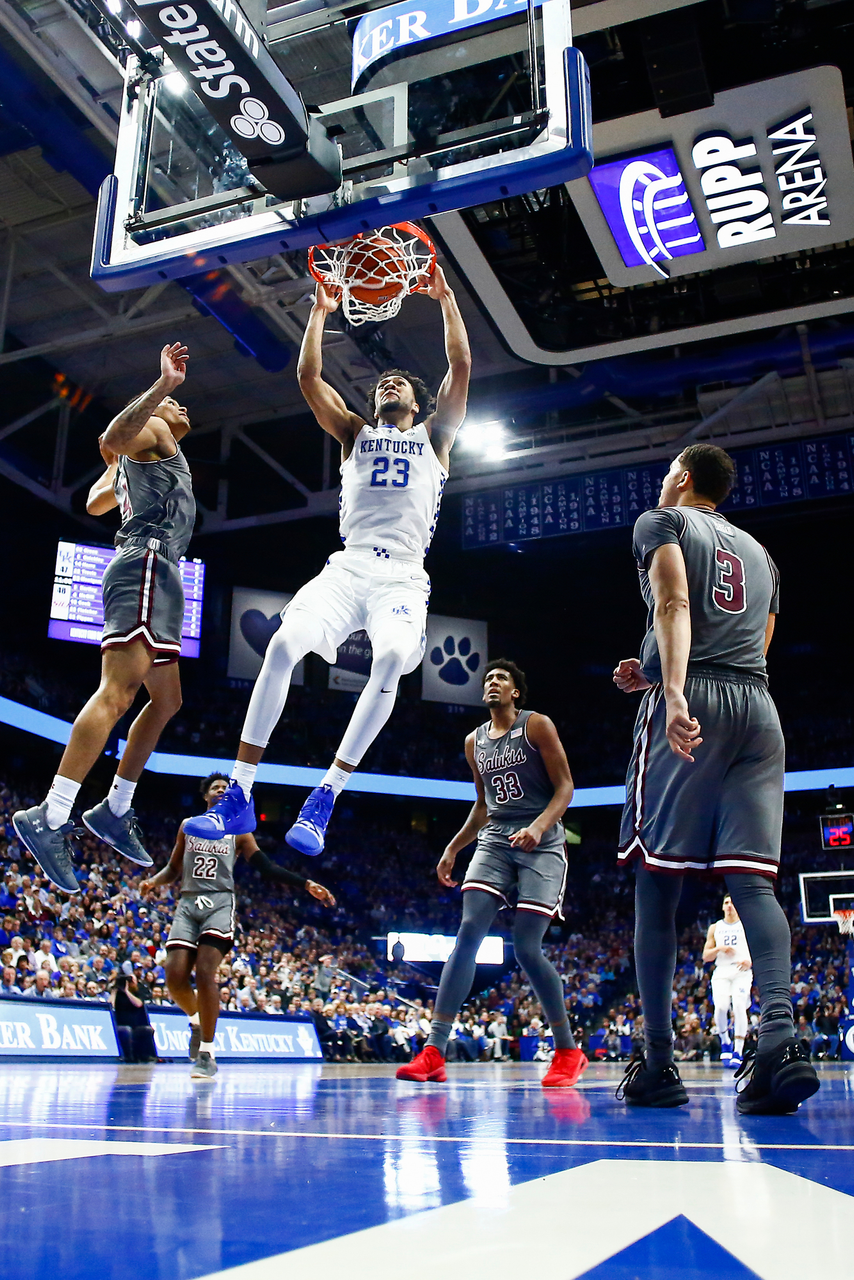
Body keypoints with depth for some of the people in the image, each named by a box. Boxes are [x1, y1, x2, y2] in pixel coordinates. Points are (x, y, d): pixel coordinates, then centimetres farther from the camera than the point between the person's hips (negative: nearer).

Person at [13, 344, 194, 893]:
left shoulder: (132, 465, 31)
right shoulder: (152, 430, 5)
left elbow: (95, 503, 45)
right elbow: (114, 437, -19)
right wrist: (163, 385, -23)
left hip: (157, 577, 11)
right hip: (148, 564, -11)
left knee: (166, 701, 12)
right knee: (118, 691, -23)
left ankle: (115, 810, 14)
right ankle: (50, 818, -31)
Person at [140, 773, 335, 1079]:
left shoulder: (238, 832, 12)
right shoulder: (188, 826, 17)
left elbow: (268, 869, 8)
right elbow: (173, 869, 21)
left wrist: (306, 885, -2)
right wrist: (153, 881, -2)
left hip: (220, 904, -2)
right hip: (188, 904, 2)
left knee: (205, 972, -19)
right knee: (175, 975, -13)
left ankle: (207, 1054, -9)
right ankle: (196, 1019, 20)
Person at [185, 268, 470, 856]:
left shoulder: (433, 436, 20)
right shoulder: (355, 434, 25)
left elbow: (461, 367, 9)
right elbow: (309, 376, 15)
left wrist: (446, 299, 10)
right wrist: (321, 311, 15)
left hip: (403, 577, -1)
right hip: (347, 567, 2)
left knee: (393, 657, -34)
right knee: (284, 643, -25)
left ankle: (324, 799, -27)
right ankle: (238, 797, -20)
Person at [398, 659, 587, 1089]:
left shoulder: (537, 726, -1)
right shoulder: (475, 742, 16)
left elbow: (565, 787, -6)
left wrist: (539, 827, -22)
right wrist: (452, 848, 19)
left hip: (541, 845, -5)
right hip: (494, 842, 5)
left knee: (527, 949, -10)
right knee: (467, 935, -12)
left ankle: (567, 1052, 9)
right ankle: (434, 1051, -13)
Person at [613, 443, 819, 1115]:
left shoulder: (662, 521, 11)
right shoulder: (760, 554, 30)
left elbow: (674, 604, -9)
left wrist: (672, 691, -22)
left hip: (688, 703, -5)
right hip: (758, 708, 5)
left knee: (657, 878, -2)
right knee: (752, 878, -2)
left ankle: (658, 1063, -1)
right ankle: (780, 1035, -21)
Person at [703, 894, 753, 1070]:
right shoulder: (715, 928, 16)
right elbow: (705, 956, 12)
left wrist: (750, 961, -13)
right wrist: (719, 948, -7)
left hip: (742, 972, -1)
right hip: (721, 972, 1)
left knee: (739, 1006, -22)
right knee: (721, 1007, -19)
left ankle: (738, 1053, -15)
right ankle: (725, 1043, 8)